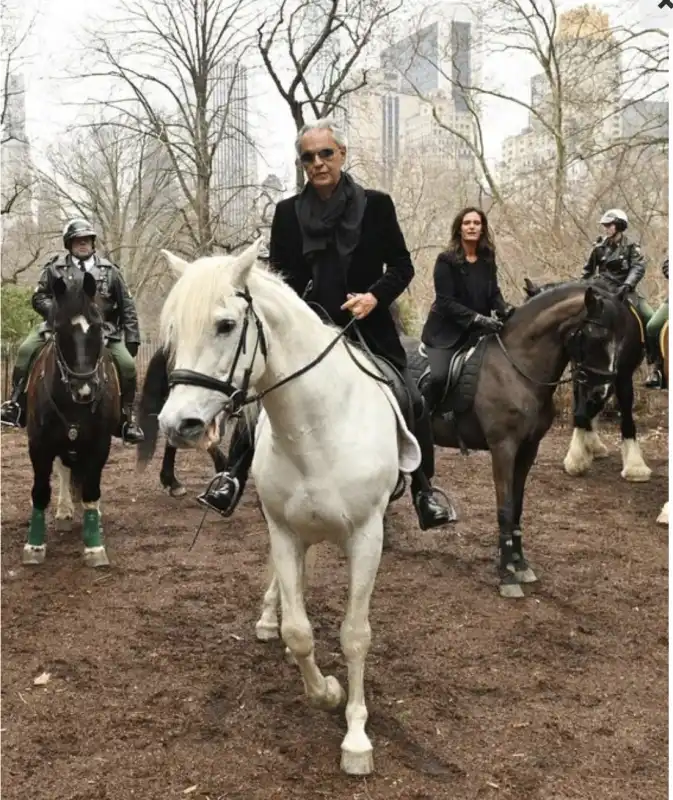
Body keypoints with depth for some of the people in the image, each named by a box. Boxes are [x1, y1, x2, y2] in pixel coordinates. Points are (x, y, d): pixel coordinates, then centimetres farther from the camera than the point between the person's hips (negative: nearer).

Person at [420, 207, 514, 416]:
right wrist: (479, 319, -26)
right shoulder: (446, 261, -11)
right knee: (439, 377, -24)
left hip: (476, 333, 6)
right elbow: (446, 301, -17)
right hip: (446, 332, -5)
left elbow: (494, 293, 6)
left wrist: (504, 309, -17)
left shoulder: (487, 260, 5)